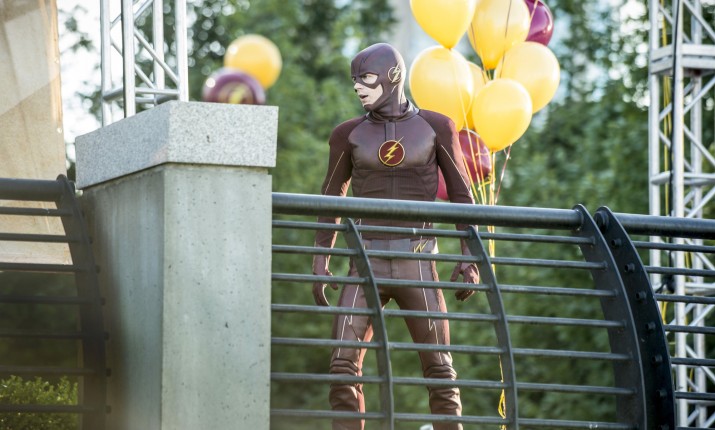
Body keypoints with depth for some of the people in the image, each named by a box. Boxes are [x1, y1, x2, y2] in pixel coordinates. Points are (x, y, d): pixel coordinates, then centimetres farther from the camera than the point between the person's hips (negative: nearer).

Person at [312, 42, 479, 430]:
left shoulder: (435, 127, 4)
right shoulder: (350, 134, 7)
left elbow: (461, 194, 8)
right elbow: (331, 200, 14)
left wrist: (469, 256, 1)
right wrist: (320, 261, 8)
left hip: (418, 266, -1)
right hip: (366, 266, 1)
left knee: (440, 371, 0)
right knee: (343, 366, -11)